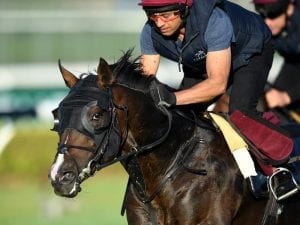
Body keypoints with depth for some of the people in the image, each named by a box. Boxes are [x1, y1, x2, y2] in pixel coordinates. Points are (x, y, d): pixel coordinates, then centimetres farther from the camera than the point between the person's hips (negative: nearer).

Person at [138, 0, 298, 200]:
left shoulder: (214, 21, -44)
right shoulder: (151, 32, -26)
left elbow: (218, 82, -46)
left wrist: (173, 98, -58)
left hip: (251, 52, -6)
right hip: (201, 63, 6)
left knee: (239, 112, -28)